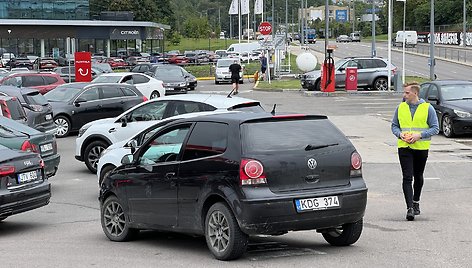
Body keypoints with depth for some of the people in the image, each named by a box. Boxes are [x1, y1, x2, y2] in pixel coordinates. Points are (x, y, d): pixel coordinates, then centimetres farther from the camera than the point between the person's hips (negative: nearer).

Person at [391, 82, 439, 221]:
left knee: (418, 177, 15)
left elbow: (435, 128, -3)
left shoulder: (428, 108, -3)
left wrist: (420, 135, -16)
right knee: (407, 178, -10)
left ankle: (416, 202, 35)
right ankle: (410, 208, -15)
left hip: (421, 147, 0)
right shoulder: (400, 107, 5)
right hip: (404, 147, 1)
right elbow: (394, 125, 13)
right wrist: (400, 134, -9)